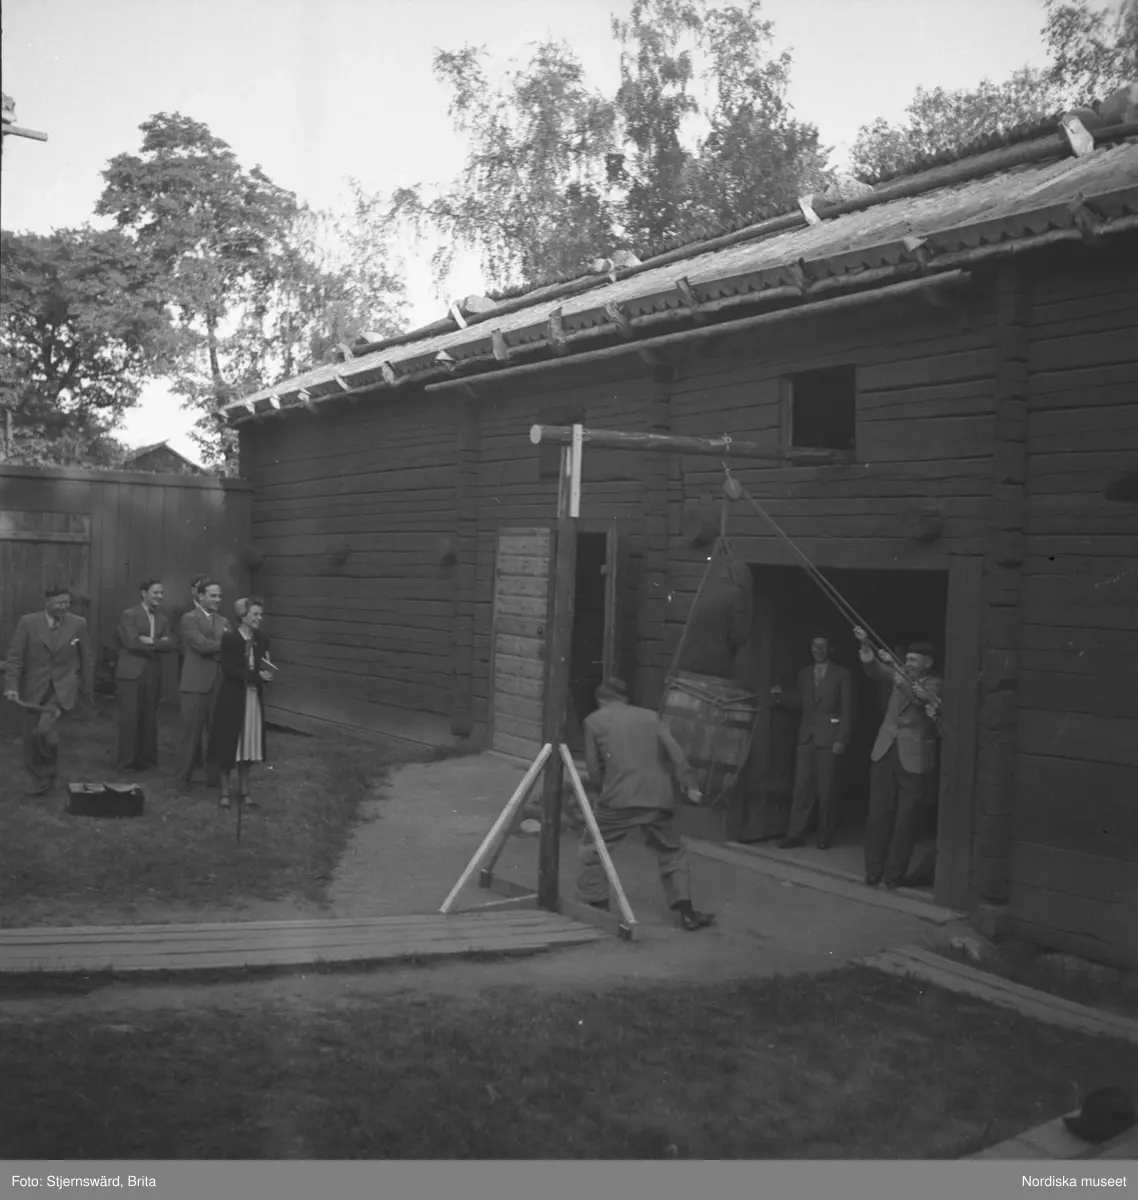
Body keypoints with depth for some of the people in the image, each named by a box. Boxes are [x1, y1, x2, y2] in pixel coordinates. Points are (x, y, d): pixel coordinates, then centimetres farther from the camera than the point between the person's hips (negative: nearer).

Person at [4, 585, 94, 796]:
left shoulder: (78, 624, -2)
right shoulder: (28, 623, -4)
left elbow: (87, 659, 5)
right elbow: (15, 657, -4)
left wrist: (88, 691, 8)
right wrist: (12, 686, -15)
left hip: (63, 687, -2)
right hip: (35, 690, 2)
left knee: (45, 728, -22)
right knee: (32, 735, 6)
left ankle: (49, 771, 1)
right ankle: (38, 780, 27)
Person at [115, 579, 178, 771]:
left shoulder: (162, 619, 15)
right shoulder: (129, 615, -2)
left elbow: (172, 646, 4)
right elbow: (132, 642, -14)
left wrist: (151, 642, -10)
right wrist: (159, 643, -6)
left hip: (153, 674, 5)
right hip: (131, 673, -5)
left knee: (149, 718, 5)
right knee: (130, 718, -3)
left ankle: (147, 759, 12)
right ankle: (127, 762, 3)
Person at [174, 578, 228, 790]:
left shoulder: (223, 621, 17)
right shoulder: (189, 619, -4)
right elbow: (202, 644, -16)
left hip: (219, 683, 6)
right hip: (196, 683, -5)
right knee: (192, 731, 1)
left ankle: (214, 776, 16)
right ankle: (183, 777, 14)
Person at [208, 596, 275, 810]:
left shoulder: (261, 640, 5)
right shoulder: (229, 638, -11)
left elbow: (262, 669, 9)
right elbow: (228, 670, -16)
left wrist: (266, 673, -14)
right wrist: (256, 675, -23)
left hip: (254, 698, 5)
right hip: (232, 698, -5)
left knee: (248, 745, 11)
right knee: (229, 744, 3)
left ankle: (243, 792, 21)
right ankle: (225, 792, 15)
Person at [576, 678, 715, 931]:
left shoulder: (594, 721, 9)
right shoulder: (650, 716, 15)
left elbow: (593, 766, 8)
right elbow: (675, 751, 3)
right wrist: (689, 785, 0)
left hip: (619, 800, -3)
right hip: (657, 799, 3)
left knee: (592, 848, 15)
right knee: (672, 852, 18)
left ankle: (598, 907, 14)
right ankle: (686, 913, 13)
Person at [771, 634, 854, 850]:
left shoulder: (842, 675, -1)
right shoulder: (804, 673, 14)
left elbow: (847, 710, -4)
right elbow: (799, 702, 14)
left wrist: (841, 739, -11)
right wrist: (780, 697, -5)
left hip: (828, 736, -4)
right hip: (806, 735, 4)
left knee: (825, 788, 0)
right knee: (802, 786, 1)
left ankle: (825, 835, 11)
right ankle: (796, 834, 4)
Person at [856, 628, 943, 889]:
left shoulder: (935, 684, -2)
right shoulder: (901, 675, 12)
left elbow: (917, 697, -21)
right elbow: (873, 670, -2)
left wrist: (894, 669, -27)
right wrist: (865, 645, -19)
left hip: (913, 759, -4)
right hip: (885, 753, 4)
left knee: (905, 818, 1)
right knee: (879, 814, 4)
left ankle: (894, 874, 10)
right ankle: (873, 870, 11)